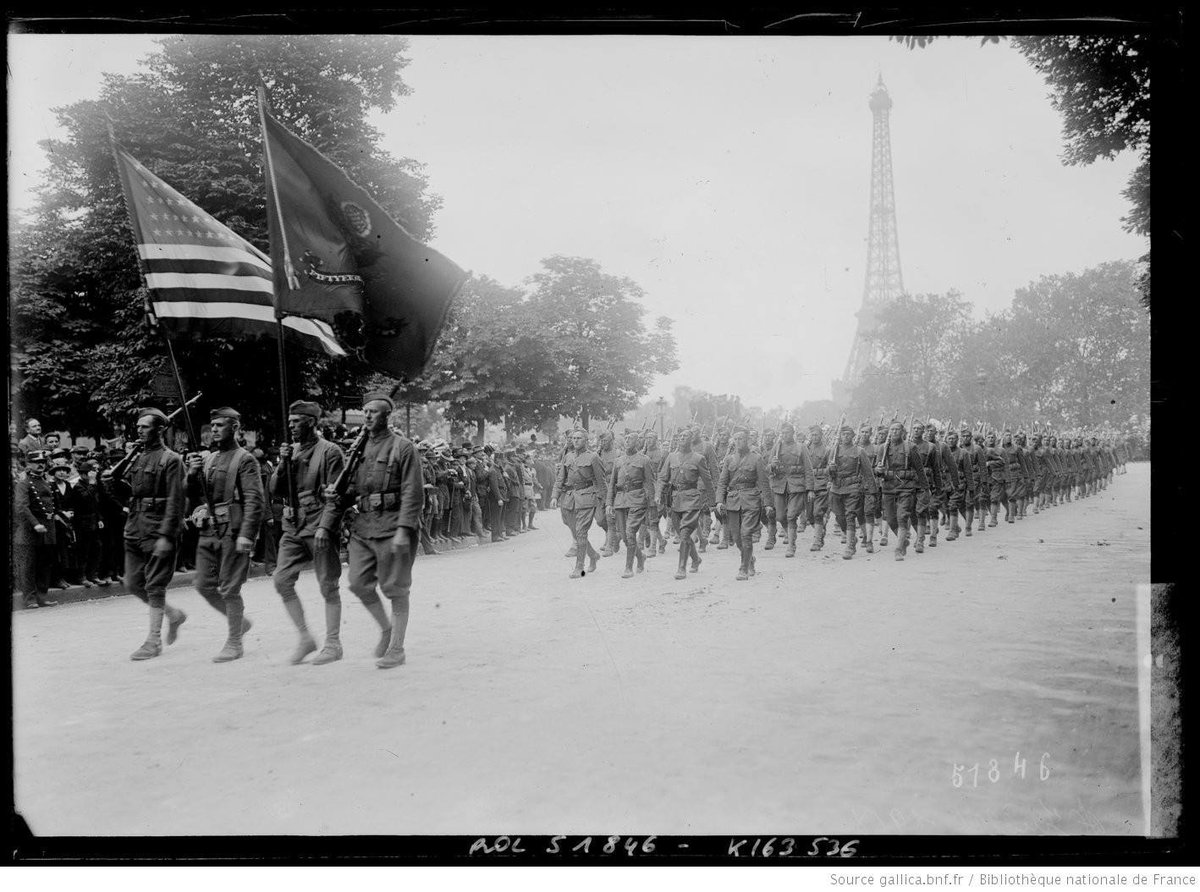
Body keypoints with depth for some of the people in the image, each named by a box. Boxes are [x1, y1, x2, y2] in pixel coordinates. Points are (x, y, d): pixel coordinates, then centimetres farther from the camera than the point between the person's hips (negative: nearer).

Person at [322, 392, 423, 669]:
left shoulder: (403, 447, -5)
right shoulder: (359, 448, 13)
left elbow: (413, 492, -11)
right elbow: (350, 489, 18)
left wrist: (404, 530, -19)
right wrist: (335, 495, -5)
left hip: (392, 527, -6)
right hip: (363, 525, 6)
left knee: (395, 589, 1)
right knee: (359, 584, 4)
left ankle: (397, 649, 10)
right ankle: (386, 629, 26)